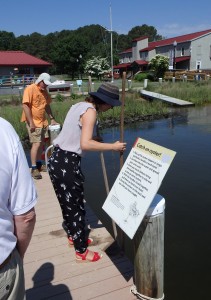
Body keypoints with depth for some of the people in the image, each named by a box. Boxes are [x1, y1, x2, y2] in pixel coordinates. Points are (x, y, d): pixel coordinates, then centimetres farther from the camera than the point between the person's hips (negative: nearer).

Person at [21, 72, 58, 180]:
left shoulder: (44, 91, 10)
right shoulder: (30, 89, -13)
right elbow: (25, 106, -19)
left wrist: (52, 119, 13)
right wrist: (31, 122, -22)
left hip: (43, 121, 8)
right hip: (33, 122, -8)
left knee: (41, 143, 11)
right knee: (36, 144, -11)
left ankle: (39, 164, 25)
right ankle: (34, 168, -4)